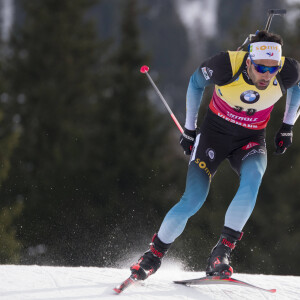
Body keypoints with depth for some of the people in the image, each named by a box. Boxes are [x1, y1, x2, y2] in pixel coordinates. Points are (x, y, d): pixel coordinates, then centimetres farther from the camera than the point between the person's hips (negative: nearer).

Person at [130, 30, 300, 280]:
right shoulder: (227, 65, -28)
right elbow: (196, 82, -5)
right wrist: (189, 128, 1)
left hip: (251, 140, 1)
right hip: (215, 132, -1)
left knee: (252, 181, -32)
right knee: (192, 201, -14)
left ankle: (222, 252, -25)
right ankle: (155, 254, 8)